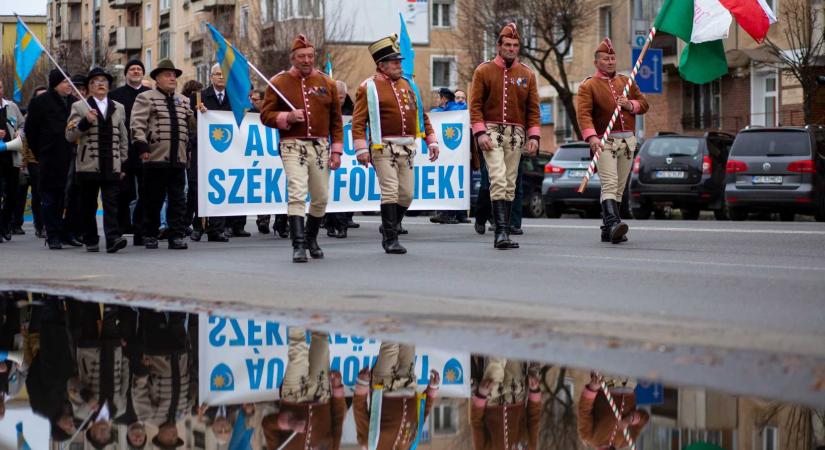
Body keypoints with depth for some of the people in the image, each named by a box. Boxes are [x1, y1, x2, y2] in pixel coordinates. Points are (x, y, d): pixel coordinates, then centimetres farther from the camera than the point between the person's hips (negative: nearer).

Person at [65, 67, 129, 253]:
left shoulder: (118, 108, 15)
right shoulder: (79, 107, 6)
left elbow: (123, 139, 17)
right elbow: (70, 136, 0)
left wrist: (123, 164, 11)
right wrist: (85, 121, -15)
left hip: (112, 166, 1)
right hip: (88, 166, -1)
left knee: (111, 203, -9)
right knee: (88, 206, 5)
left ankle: (113, 238, -19)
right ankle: (91, 241, 14)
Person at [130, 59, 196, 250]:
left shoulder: (184, 101, 19)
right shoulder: (146, 98, 1)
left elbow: (192, 127, 24)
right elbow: (137, 125, -8)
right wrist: (142, 146, -19)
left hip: (178, 159, 5)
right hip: (155, 158, -4)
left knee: (177, 200, 2)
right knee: (153, 200, 3)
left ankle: (176, 236, 5)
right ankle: (150, 235, 13)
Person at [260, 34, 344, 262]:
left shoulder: (327, 83, 9)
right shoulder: (279, 82, 2)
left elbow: (336, 121, 11)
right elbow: (266, 115, 1)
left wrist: (336, 150, 5)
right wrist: (286, 118, -17)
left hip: (320, 147, 3)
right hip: (293, 146, -3)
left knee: (321, 198, 8)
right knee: (297, 195, -16)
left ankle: (311, 239, 29)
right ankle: (298, 246, -17)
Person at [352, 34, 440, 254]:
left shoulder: (406, 85, 15)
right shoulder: (369, 87, -4)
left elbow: (421, 114, 20)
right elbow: (358, 121, -9)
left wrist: (431, 140, 13)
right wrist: (361, 148, -19)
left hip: (407, 148, 6)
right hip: (384, 148, -6)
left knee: (407, 194, 6)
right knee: (390, 192, -11)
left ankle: (389, 227, 28)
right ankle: (390, 239, -5)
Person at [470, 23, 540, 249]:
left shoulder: (527, 74, 9)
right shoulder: (483, 71, 1)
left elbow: (533, 109, 9)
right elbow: (475, 105, -2)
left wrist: (533, 136, -1)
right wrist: (480, 133, -13)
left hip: (516, 134, 4)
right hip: (492, 131, -3)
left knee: (510, 184, 5)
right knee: (498, 180, -17)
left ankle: (503, 235, 10)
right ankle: (502, 231, -22)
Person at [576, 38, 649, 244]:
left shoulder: (626, 82, 18)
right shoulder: (588, 86, -1)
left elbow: (644, 104, 20)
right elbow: (583, 113, -14)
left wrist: (631, 105, -4)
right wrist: (591, 136, -30)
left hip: (628, 141, 6)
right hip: (604, 142, -6)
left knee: (619, 187, 7)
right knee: (609, 184, -20)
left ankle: (608, 231, 12)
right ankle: (613, 223, -33)